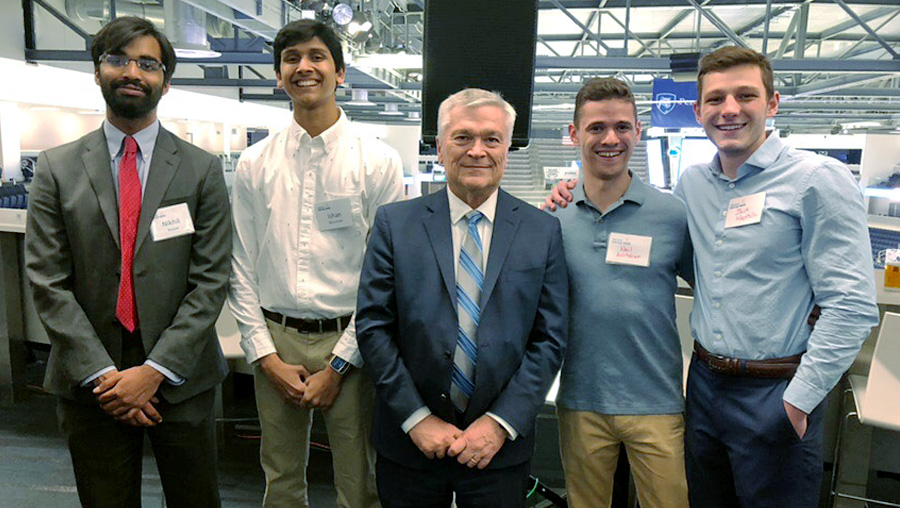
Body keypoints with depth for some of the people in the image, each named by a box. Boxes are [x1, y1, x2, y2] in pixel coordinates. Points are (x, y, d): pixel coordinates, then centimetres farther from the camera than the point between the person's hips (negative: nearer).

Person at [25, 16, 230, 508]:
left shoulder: (202, 170, -1)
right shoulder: (56, 168, 2)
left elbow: (210, 280, -6)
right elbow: (47, 281, -3)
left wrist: (156, 370, -12)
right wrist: (102, 373, -11)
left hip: (180, 377, 0)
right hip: (89, 380, 1)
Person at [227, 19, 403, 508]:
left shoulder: (378, 161, -4)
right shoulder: (254, 164, 4)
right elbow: (242, 269, 5)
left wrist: (338, 365, -7)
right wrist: (267, 356, -2)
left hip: (349, 342, -2)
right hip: (274, 340, 2)